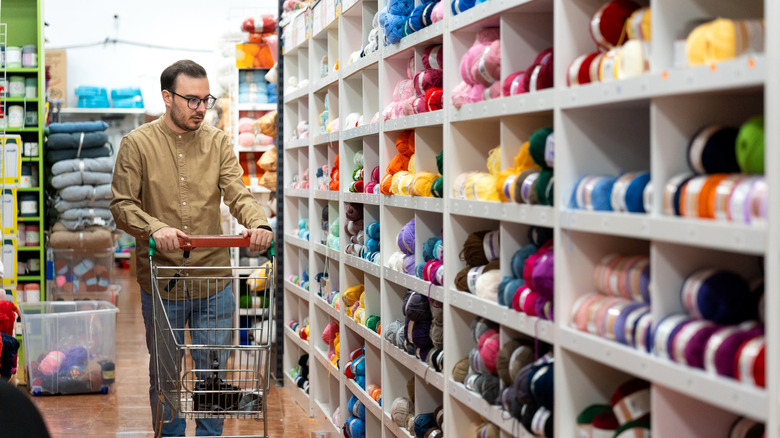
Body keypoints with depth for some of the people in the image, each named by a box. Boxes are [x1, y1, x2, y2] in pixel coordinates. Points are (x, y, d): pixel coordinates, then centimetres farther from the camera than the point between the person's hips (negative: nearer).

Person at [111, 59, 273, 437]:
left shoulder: (218, 142, 7)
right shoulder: (137, 144, -1)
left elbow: (237, 193, -3)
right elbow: (122, 205, -6)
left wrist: (258, 223, -25)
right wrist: (154, 228, -26)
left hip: (214, 281, 2)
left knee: (213, 372, 10)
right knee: (164, 374, 10)